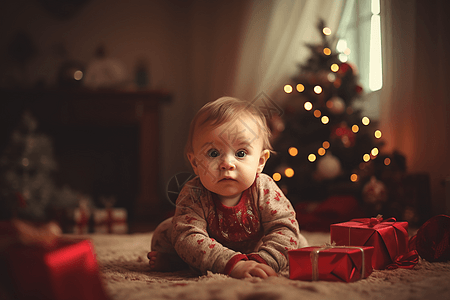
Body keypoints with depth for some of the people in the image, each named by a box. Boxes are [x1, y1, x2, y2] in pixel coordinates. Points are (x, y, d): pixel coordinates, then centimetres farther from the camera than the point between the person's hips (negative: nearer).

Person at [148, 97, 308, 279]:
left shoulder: (264, 190, -33)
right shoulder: (193, 195, -37)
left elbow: (285, 228, -34)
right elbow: (188, 238, -48)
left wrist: (262, 261, -53)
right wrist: (233, 264, -62)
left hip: (254, 248, 2)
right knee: (163, 234, -9)